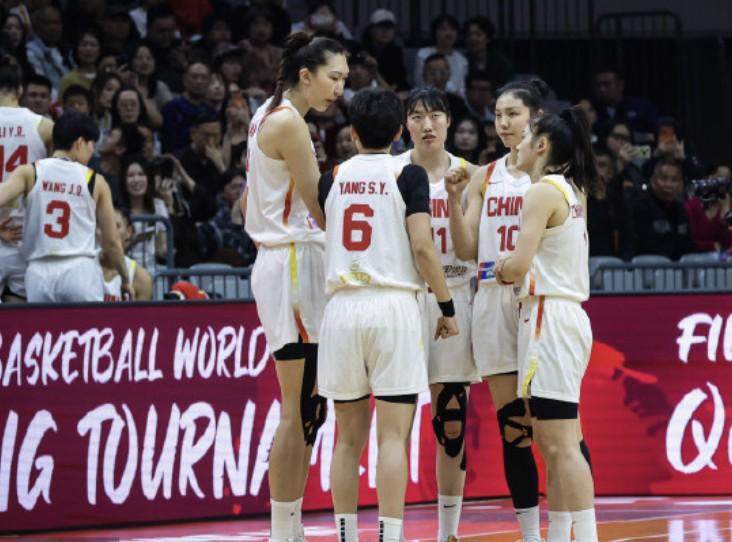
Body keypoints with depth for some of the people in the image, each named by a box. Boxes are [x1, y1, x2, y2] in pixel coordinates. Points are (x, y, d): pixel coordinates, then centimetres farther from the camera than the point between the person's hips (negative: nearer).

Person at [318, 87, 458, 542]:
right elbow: (422, 247, -9)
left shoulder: (333, 178, 9)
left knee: (349, 437, 11)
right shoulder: (409, 175, -2)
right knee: (393, 437, -5)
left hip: (342, 307, 4)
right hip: (393, 307, -4)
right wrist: (447, 306, -1)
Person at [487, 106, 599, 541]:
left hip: (550, 319, -10)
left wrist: (500, 271, 1)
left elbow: (519, 265, -18)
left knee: (562, 445, -13)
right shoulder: (573, 191, 16)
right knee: (553, 444, 12)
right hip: (569, 316, 10)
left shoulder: (543, 191, -11)